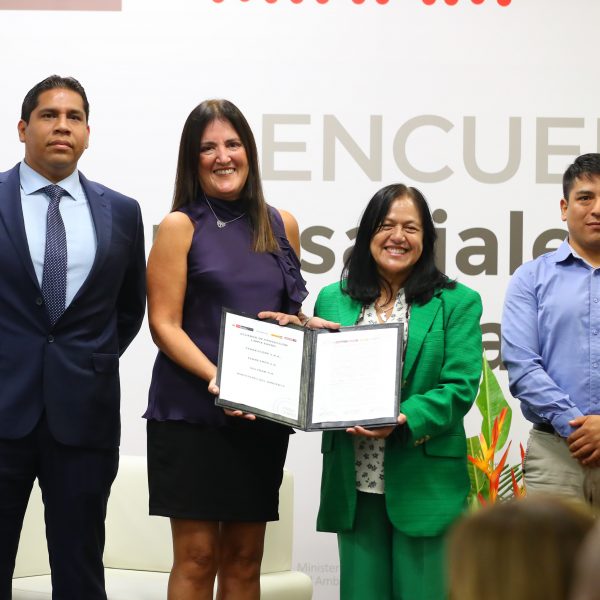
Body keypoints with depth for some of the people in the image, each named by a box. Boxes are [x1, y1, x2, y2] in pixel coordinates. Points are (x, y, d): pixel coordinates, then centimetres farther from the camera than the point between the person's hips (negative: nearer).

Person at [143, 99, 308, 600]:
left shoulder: (281, 226, 11)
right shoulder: (181, 227, -1)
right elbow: (164, 324, -7)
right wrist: (214, 376, -21)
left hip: (263, 414, 4)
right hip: (191, 412, -4)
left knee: (245, 557, 7)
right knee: (197, 555, -5)